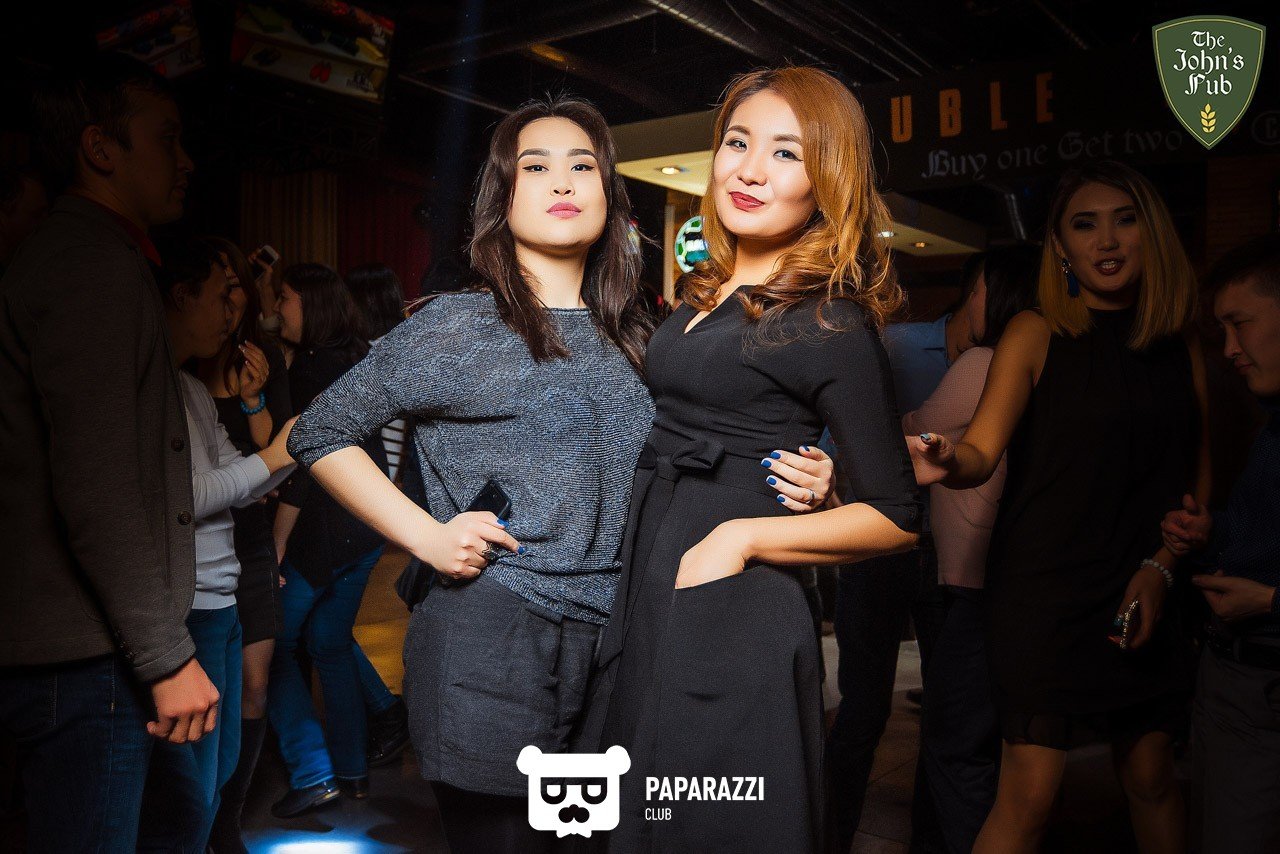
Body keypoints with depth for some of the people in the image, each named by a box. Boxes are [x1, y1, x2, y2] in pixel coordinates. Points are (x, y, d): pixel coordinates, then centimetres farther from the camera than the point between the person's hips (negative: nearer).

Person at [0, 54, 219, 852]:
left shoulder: (66, 253, 18)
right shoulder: (96, 265, -14)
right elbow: (97, 494, -21)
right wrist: (167, 659, -17)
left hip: (66, 648, 10)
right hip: (86, 661, -10)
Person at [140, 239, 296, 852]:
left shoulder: (195, 390, 17)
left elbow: (239, 488, 17)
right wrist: (272, 456, -13)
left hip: (220, 605, 10)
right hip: (182, 613, -10)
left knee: (218, 775, 19)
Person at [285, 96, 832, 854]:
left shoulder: (632, 338, 11)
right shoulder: (459, 327, -4)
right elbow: (321, 434, 0)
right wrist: (426, 535, -10)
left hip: (607, 646, 5)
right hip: (489, 643, -4)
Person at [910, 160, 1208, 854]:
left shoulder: (1183, 353, 7)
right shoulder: (1036, 336, -4)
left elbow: (1199, 483, 11)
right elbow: (982, 451, -14)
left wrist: (1159, 568, -3)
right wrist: (945, 462, -37)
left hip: (1142, 596, 4)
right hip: (1044, 593, -4)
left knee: (1152, 778, 13)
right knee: (1028, 797, -5)